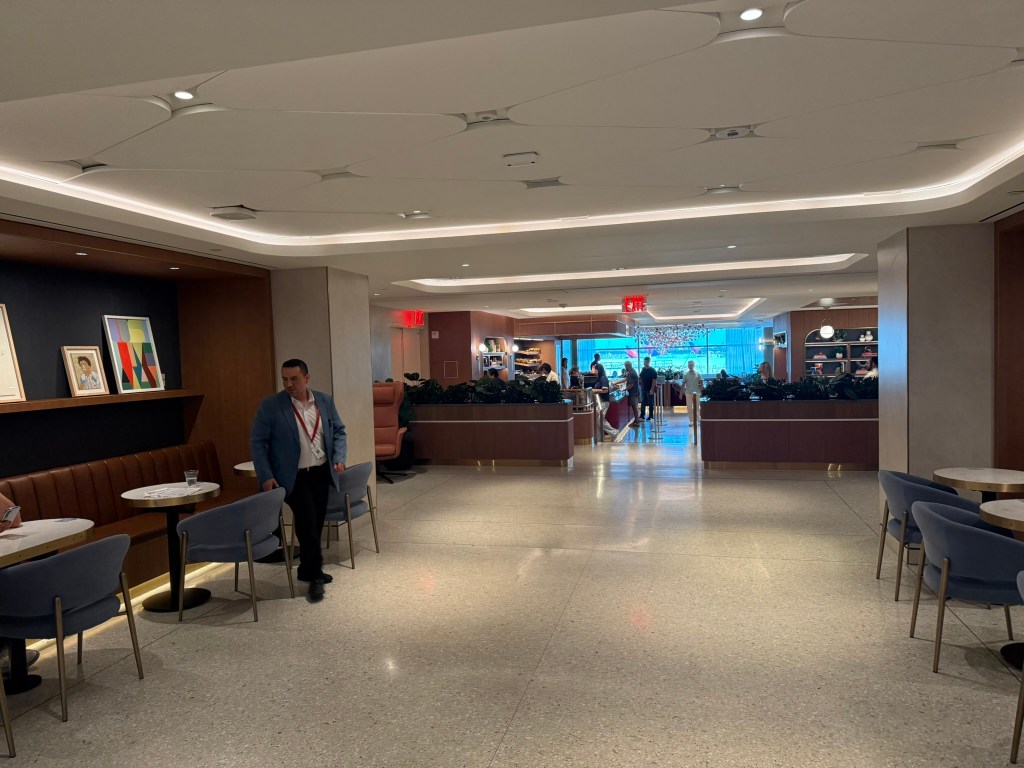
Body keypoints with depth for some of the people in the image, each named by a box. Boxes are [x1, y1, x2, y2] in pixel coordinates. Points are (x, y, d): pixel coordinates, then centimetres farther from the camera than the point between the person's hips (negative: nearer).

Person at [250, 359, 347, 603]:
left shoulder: (325, 401, 3)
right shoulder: (270, 406, -8)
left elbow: (338, 431, 11)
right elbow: (257, 442, -6)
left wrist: (339, 458, -3)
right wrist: (266, 476, -13)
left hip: (321, 472, 5)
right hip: (293, 476, -4)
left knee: (316, 523, 12)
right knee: (307, 521, -13)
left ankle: (308, 569, 29)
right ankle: (315, 575, 2)